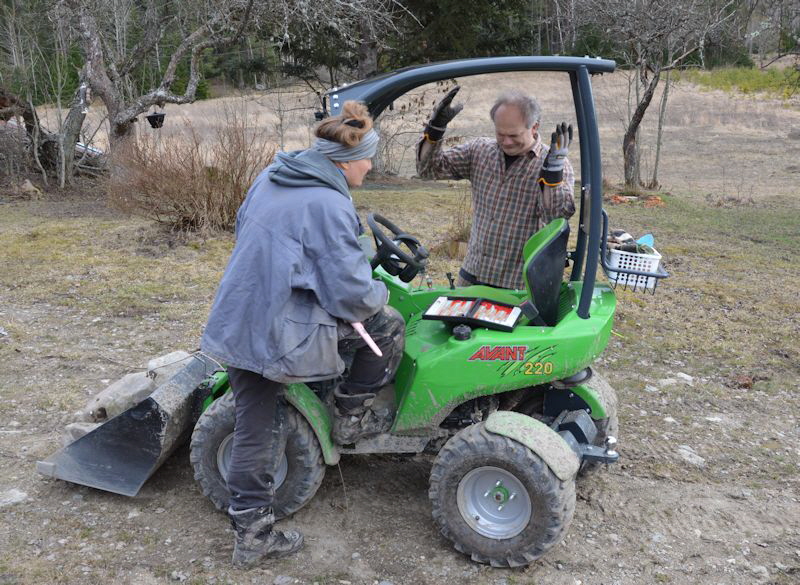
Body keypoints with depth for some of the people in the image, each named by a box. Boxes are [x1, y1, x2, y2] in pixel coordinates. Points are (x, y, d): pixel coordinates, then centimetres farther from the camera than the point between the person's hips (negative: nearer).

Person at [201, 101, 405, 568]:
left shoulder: (270, 178, 9)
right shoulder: (329, 206, -17)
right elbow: (353, 295, -17)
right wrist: (382, 292, 6)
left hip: (235, 327, 8)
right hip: (282, 333, -8)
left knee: (256, 433, 17)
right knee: (387, 324, 8)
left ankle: (252, 535, 28)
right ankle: (352, 418, 22)